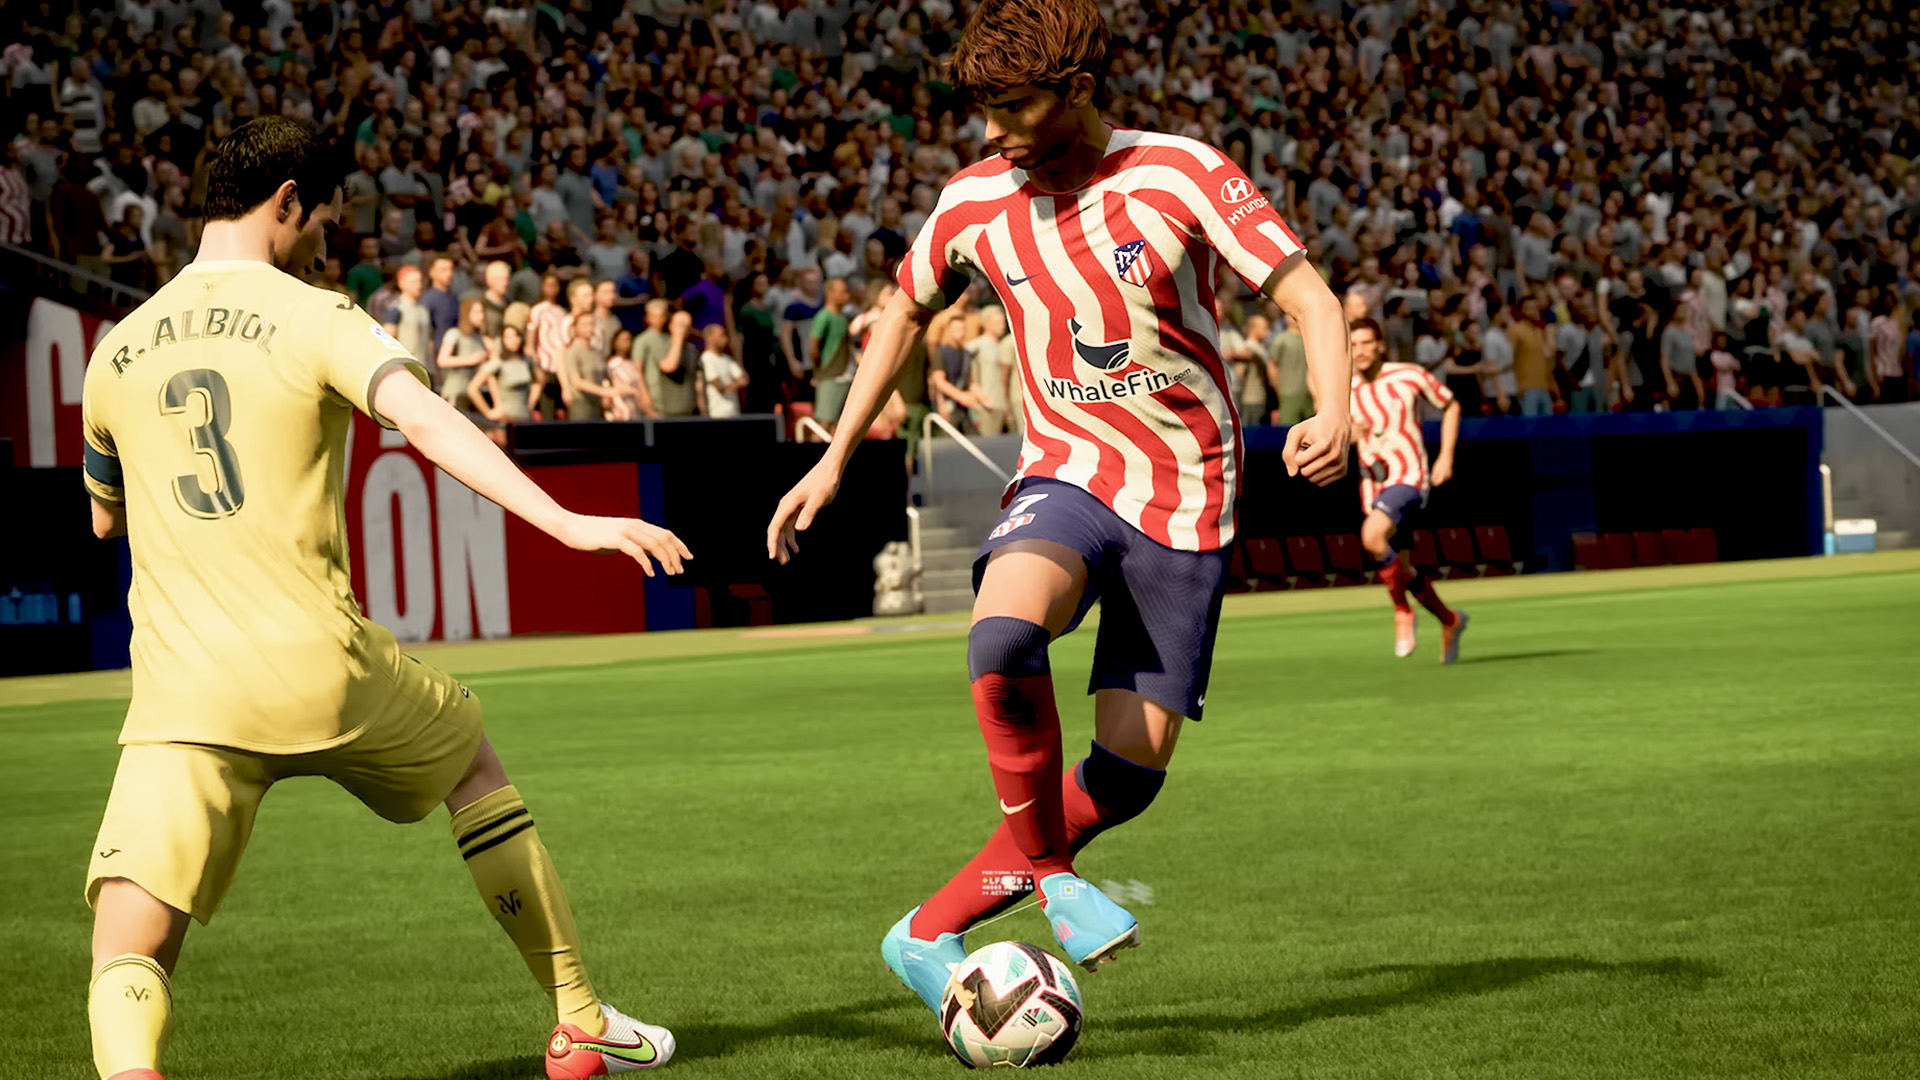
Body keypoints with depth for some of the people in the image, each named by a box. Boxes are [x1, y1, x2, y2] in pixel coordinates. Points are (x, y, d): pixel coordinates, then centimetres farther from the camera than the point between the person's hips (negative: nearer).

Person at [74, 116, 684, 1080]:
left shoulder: (115, 352, 13)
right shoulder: (315, 318, 0)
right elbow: (427, 423, -18)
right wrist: (565, 522, -24)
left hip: (180, 693, 1)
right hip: (321, 665, -1)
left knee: (127, 959, -5)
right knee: (470, 757, 30)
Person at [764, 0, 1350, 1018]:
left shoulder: (1178, 171, -10)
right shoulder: (975, 202, 0)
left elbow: (1308, 297, -11)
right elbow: (906, 312, 19)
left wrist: (1331, 414, -30)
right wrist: (834, 458, 16)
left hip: (1186, 496, -1)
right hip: (1068, 470, 1)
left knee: (1130, 771, -6)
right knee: (1003, 640, -34)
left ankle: (931, 931, 11)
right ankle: (1050, 875, -14)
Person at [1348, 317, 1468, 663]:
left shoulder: (1409, 376, -6)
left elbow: (1450, 405, 9)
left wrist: (1446, 456, 0)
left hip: (1409, 477, -5)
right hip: (1373, 485, 5)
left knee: (1371, 535, -31)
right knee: (1401, 571, 11)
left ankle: (1403, 613, -13)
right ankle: (1449, 621, 36)